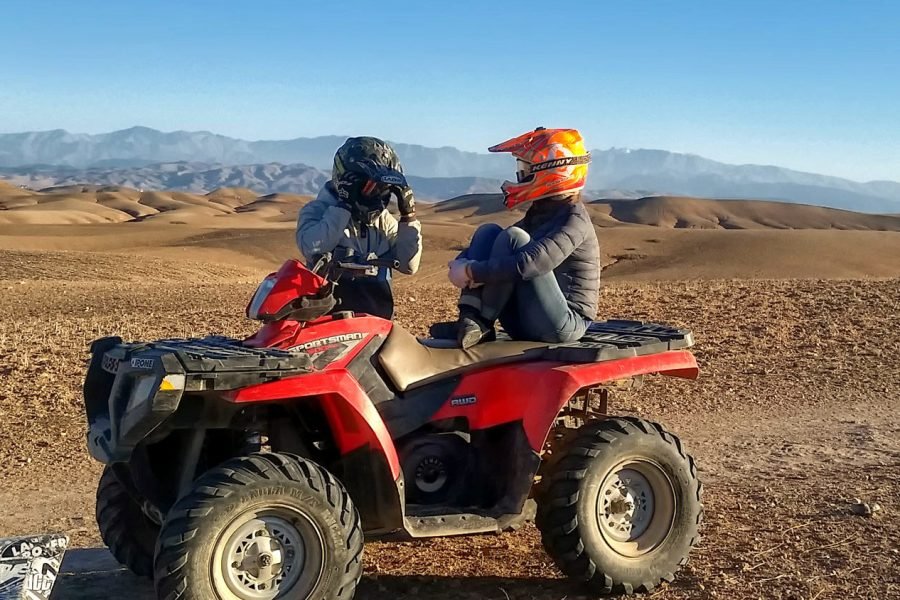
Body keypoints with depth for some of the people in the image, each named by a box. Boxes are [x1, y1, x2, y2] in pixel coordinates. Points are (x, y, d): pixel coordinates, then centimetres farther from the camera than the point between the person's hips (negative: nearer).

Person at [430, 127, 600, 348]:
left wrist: (471, 272, -24)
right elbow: (498, 247, 10)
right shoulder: (539, 212, 13)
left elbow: (529, 264, -30)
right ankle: (469, 319, -17)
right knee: (488, 232, -1)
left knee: (514, 239, -24)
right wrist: (461, 264, -12)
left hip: (565, 324, -8)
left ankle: (479, 323, -18)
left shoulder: (574, 219, -15)